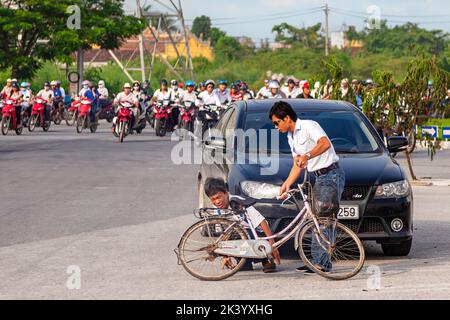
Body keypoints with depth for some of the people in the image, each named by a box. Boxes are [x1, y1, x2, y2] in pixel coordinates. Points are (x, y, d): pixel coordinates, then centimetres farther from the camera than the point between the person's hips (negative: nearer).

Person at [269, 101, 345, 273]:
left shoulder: (308, 126, -12)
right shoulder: (291, 137, 16)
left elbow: (325, 144, -30)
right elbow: (297, 165, 19)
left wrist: (307, 156, -39)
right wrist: (286, 184, 9)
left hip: (332, 174, -10)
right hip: (320, 178, 10)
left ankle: (321, 262, -16)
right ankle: (318, 262, 10)